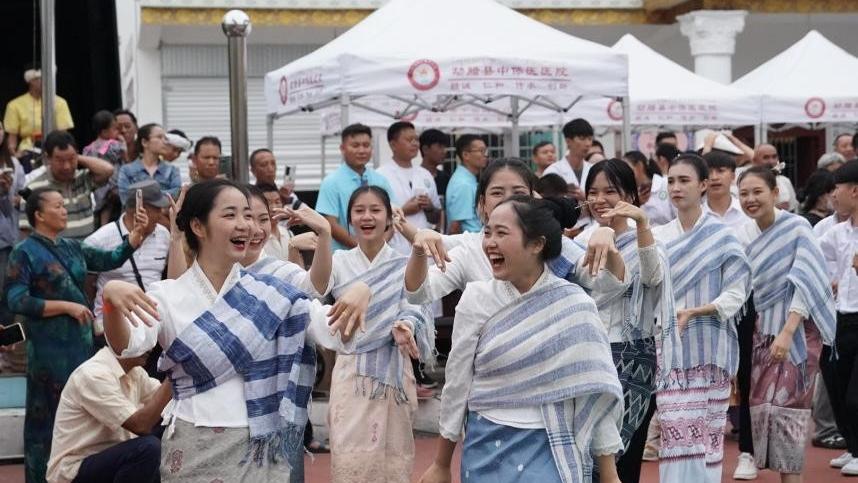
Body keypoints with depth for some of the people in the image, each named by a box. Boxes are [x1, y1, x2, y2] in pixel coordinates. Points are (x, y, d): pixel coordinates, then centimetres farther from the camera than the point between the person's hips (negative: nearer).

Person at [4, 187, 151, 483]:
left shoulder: (72, 247, 11)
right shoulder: (24, 253, -6)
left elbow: (112, 260, 9)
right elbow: (17, 301, -13)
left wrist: (137, 232, -6)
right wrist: (67, 306, -16)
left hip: (81, 340, 6)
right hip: (48, 346, -6)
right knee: (49, 415, 0)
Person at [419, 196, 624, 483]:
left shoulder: (574, 306, -6)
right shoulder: (477, 300, -4)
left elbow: (595, 393, -2)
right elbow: (457, 384, 3)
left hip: (552, 451, -1)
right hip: (487, 449, 1)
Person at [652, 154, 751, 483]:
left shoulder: (722, 236, -1)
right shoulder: (657, 237, 8)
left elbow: (736, 294, -6)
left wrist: (694, 312, -19)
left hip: (709, 345, -2)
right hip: (669, 346, 2)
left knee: (707, 429, 2)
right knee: (676, 432, -4)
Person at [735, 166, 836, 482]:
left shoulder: (797, 227, -12)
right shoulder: (743, 236, 4)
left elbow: (805, 284, -16)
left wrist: (787, 332, -23)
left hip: (798, 329, -5)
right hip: (763, 331, 5)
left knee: (785, 406, -8)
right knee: (761, 407, 3)